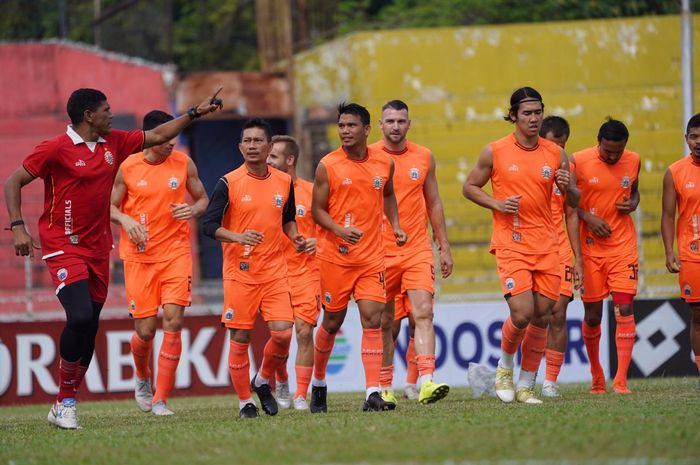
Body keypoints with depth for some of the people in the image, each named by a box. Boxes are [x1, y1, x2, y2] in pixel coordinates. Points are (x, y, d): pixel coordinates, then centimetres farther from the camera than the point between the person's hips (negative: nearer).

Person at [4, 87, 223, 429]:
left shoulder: (114, 143, 8)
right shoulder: (56, 149, -10)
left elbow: (157, 136, 22)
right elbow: (12, 182, -6)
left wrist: (196, 113, 19)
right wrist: (17, 227, -16)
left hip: (98, 248, 7)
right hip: (63, 247, -7)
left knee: (89, 328, 5)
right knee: (80, 317, -22)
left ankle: (65, 405, 13)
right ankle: (64, 401, -7)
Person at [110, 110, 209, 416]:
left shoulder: (183, 164, 2)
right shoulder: (127, 168, -2)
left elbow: (202, 199, 13)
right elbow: (110, 207, 6)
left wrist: (193, 210, -10)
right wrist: (126, 220, -15)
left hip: (175, 252, 1)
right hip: (139, 256, -1)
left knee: (173, 322, -12)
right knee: (145, 330, -2)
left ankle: (161, 399, -7)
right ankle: (142, 379, 32)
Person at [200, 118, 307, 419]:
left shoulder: (284, 182, 7)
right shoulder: (229, 183, -4)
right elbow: (209, 225, -8)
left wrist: (295, 237, 3)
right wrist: (238, 237, -23)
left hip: (274, 270, 3)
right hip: (239, 271, -3)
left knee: (282, 332, -10)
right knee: (240, 338, 0)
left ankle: (263, 382, 17)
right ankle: (244, 401, 12)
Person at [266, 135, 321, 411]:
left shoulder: (311, 192, 1)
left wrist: (318, 241, -9)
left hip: (305, 271, -1)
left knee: (304, 332, -8)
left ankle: (301, 395, -1)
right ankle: (282, 383, 26)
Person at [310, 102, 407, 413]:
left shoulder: (384, 163, 5)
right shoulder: (328, 166, -5)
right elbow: (317, 209, -3)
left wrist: (395, 225, 10)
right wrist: (340, 230, -21)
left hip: (371, 257, 2)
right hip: (335, 256, -2)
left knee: (373, 320, -10)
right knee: (332, 321, 7)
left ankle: (373, 393, -14)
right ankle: (318, 382, 31)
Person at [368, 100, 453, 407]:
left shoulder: (424, 157, 8)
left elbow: (433, 203, 15)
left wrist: (444, 247, 12)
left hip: (417, 249, 1)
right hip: (380, 252, -1)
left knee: (423, 313, -14)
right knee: (384, 322, 6)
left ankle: (426, 382, -24)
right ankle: (385, 388, 16)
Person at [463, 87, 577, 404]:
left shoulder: (556, 154, 6)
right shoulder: (495, 152, -2)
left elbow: (573, 202, 11)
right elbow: (469, 187, 8)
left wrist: (567, 187, -12)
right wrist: (497, 204, -9)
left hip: (546, 244, 3)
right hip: (510, 244, -3)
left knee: (542, 315, 2)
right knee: (522, 312, -15)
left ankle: (526, 385, 14)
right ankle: (505, 366, 13)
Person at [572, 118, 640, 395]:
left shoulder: (633, 161, 2)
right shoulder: (579, 162, -8)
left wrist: (633, 203, -3)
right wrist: (588, 217, -15)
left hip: (623, 246, 1)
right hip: (590, 246, -1)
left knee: (624, 308, -11)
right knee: (592, 314, 4)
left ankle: (621, 380, -14)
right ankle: (596, 376, 24)